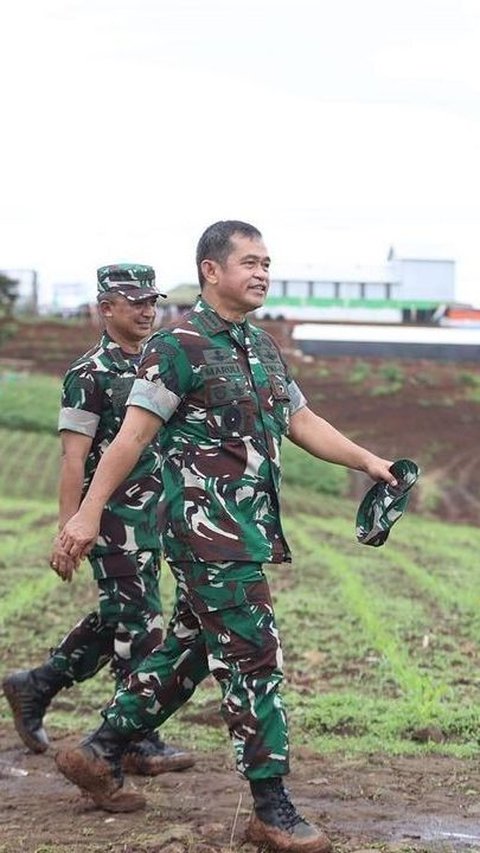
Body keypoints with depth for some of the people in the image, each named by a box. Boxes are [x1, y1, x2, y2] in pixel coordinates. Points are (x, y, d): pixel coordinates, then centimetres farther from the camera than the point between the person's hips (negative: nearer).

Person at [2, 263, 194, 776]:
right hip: (113, 518, -8)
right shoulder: (89, 375, -11)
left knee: (116, 622, 15)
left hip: (149, 518, 8)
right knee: (139, 628, -6)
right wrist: (67, 533, -19)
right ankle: (140, 744, 2)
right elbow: (73, 460, -15)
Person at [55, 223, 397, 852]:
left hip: (249, 530, 9)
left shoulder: (262, 347, 16)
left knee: (188, 648, 15)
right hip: (206, 527, -9)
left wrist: (366, 460, 13)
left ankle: (100, 753, 28)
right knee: (253, 658, -7)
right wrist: (89, 512, -15)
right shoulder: (180, 345, -11)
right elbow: (134, 433, -14)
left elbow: (301, 422, 21)